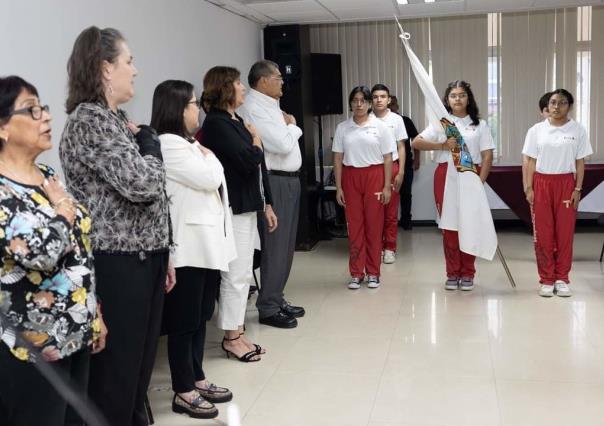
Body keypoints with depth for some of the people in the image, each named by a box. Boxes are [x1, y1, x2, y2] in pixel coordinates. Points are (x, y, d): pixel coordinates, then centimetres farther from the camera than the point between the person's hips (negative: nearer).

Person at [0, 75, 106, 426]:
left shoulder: (48, 176, 9)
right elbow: (40, 252, -31)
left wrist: (95, 315, 15)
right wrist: (63, 204, -14)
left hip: (76, 333, 8)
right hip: (31, 344, -7)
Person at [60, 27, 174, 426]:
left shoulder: (115, 119, 16)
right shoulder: (89, 120, -13)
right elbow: (141, 183, -24)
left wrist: (163, 253, 19)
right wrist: (148, 139, -4)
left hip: (143, 258, 9)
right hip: (117, 265, -9)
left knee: (140, 363, 17)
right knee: (117, 371, 3)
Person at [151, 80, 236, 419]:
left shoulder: (190, 143, 16)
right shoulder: (167, 144, -14)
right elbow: (209, 179, -18)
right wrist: (207, 156, 0)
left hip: (208, 242, 9)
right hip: (189, 246, -9)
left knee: (201, 317, 16)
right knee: (185, 320, 0)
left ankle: (197, 379, 27)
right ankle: (183, 392, 11)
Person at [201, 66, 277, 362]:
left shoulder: (236, 122, 15)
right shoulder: (216, 123, -12)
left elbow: (258, 166, 17)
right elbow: (248, 160, -21)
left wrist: (266, 204, 17)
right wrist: (256, 141, -1)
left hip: (248, 206, 9)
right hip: (233, 209, -9)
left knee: (242, 273, 12)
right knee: (236, 274, -3)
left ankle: (237, 333, 21)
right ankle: (231, 338, 8)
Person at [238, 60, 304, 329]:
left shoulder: (270, 105, 17)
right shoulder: (254, 108, -14)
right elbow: (283, 144, -21)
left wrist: (289, 126, -2)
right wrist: (292, 126, -2)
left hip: (289, 179, 10)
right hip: (274, 182, -10)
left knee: (285, 244, 15)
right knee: (275, 246, -5)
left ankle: (277, 299, 26)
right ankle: (268, 309, 5)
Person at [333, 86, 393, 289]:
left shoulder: (380, 126, 2)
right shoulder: (342, 128, 6)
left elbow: (387, 158, 1)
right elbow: (338, 158, 6)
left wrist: (387, 187, -4)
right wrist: (338, 187, 1)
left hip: (374, 176, -1)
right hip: (350, 177, 1)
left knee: (374, 226, 2)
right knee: (354, 226, 3)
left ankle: (373, 273, 13)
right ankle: (356, 273, 12)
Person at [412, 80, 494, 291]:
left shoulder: (479, 124, 9)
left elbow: (487, 155, 3)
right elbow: (416, 142, -2)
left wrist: (480, 182, -10)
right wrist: (442, 145, -14)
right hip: (445, 176, 0)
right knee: (449, 226, 3)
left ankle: (467, 274, 14)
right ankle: (452, 273, 13)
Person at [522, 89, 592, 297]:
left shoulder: (578, 130, 3)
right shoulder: (536, 130, 4)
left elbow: (580, 162, 4)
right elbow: (532, 161, 4)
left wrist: (577, 189, -3)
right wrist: (529, 188, -2)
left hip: (566, 184, 0)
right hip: (542, 183, 0)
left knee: (565, 232, 1)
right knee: (543, 233, 1)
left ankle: (561, 279, 11)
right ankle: (546, 279, 10)